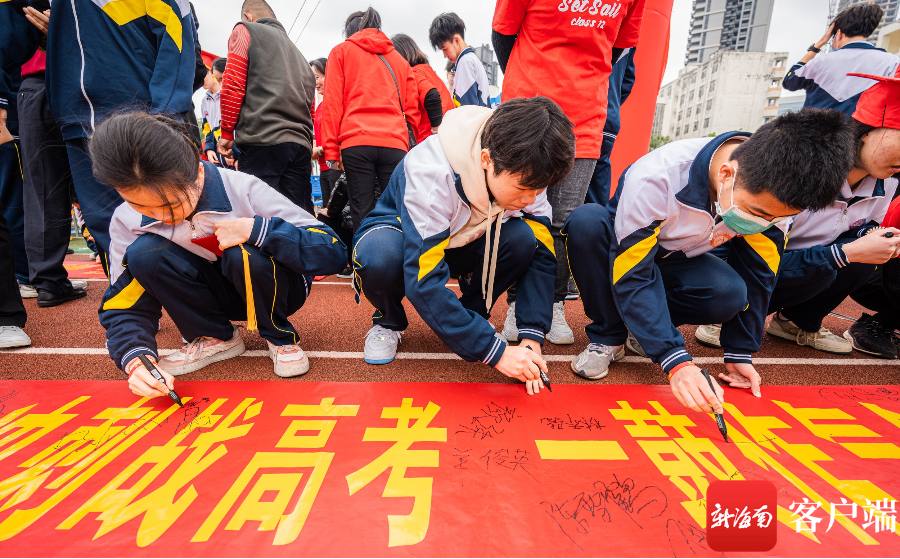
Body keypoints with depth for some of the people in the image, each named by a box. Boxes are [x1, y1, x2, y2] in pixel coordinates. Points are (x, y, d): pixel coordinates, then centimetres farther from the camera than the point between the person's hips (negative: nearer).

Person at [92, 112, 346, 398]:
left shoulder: (242, 190, -27)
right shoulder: (127, 222, -15)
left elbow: (333, 252, -31)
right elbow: (123, 307, -10)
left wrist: (255, 229, -40)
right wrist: (137, 360, -30)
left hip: (273, 289, -3)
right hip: (223, 295, 4)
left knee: (244, 254, -35)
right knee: (144, 253, -21)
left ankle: (281, 338, -7)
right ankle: (218, 338, -1)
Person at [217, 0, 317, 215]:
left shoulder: (245, 30, 13)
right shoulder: (298, 53, 31)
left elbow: (232, 87, 0)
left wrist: (227, 133, 7)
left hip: (263, 142, -6)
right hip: (301, 145, 6)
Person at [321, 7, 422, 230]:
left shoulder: (341, 51, 17)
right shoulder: (399, 59, 27)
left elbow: (332, 103, 5)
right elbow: (412, 109, 17)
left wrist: (331, 151, 2)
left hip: (356, 142, -2)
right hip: (395, 143, 3)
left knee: (362, 214, -3)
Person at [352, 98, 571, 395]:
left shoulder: (524, 170, -20)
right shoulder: (429, 172, -37)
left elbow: (542, 256, -17)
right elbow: (423, 281, -40)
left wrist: (531, 338, -27)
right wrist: (495, 351, -39)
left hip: (463, 242, 4)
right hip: (401, 233, -3)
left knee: (524, 238, -26)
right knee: (379, 255, -39)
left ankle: (471, 313, -1)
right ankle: (389, 321, -4)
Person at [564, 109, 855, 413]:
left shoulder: (773, 194, -19)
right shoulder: (656, 178, -36)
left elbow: (756, 276, -8)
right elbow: (631, 276, -36)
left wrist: (740, 354, -7)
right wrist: (677, 362, -41)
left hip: (676, 262, 3)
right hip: (622, 255, -3)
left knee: (731, 293, -30)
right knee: (587, 221, -37)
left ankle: (644, 327, -2)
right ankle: (607, 336, -17)